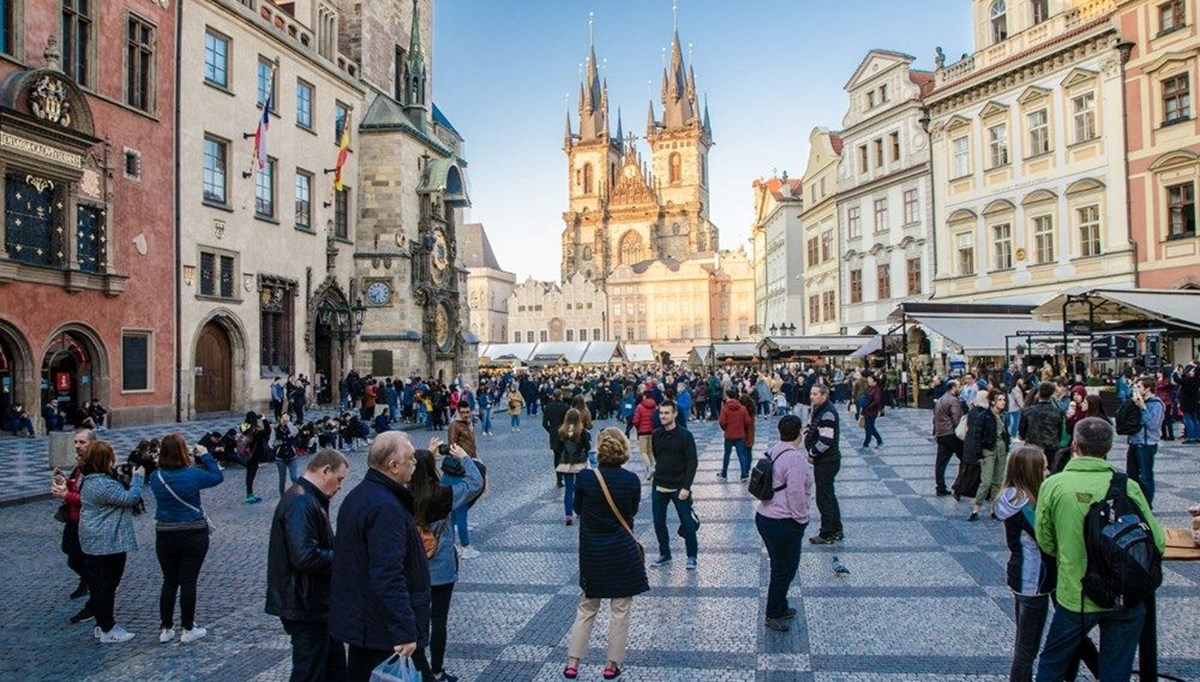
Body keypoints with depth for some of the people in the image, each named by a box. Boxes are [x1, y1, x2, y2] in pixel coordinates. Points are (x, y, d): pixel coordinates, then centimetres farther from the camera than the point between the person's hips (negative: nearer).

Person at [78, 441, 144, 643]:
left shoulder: (90, 480, 10)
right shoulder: (103, 484, -25)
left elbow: (117, 497, 15)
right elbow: (130, 499, -21)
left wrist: (127, 478, 5)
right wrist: (137, 478, -10)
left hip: (96, 540, 11)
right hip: (109, 542, -11)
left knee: (99, 582, 17)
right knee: (109, 584, -2)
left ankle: (102, 624, 28)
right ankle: (108, 630, 6)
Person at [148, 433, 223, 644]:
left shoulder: (155, 477, -6)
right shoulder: (193, 474, -16)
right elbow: (217, 477, 0)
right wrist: (205, 456, 6)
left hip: (165, 536, 3)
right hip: (194, 534, -3)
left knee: (169, 581, 14)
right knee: (188, 581, 4)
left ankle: (165, 629, 22)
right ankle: (188, 629, 13)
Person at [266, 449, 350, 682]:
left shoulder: (309, 499, 12)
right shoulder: (301, 503, -23)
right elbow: (305, 556, -31)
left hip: (315, 602, 11)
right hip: (305, 605, -11)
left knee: (335, 663, 20)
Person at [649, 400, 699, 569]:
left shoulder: (685, 435, -13)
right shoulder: (656, 434, 0)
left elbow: (692, 462, -13)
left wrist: (686, 487, -18)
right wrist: (661, 471, 11)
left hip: (679, 487, -4)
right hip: (658, 487, 4)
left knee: (687, 522, 1)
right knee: (658, 522, 9)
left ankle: (692, 556, 18)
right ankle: (664, 553, 26)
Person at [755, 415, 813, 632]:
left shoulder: (774, 451, 7)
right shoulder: (795, 459, -23)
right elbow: (796, 494, -22)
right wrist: (802, 520, -11)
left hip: (765, 516, 10)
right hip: (784, 524, -10)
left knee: (780, 567, 23)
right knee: (784, 570, 7)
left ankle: (781, 608, 37)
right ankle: (773, 615, 19)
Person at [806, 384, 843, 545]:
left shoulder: (827, 413, -22)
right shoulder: (819, 409, 9)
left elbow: (826, 440, -28)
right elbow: (812, 430, 18)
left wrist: (812, 454, -15)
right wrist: (812, 452, 6)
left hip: (826, 462, -10)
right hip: (824, 460, 10)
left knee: (824, 498, 1)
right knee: (829, 495, 19)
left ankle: (827, 535, 13)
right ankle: (837, 531, 31)